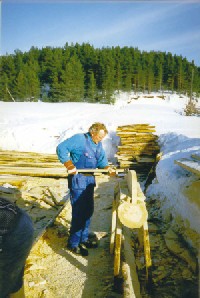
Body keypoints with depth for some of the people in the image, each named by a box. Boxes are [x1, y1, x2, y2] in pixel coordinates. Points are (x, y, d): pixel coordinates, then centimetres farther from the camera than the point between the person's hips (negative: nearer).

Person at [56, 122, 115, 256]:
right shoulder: (79, 139, -14)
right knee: (78, 212, -3)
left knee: (89, 210, 16)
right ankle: (73, 244, 13)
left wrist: (107, 167, -6)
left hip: (90, 179, 9)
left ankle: (84, 238, 33)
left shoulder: (98, 144, 10)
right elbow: (61, 148, -19)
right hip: (78, 179, -8)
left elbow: (102, 159, 14)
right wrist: (69, 165, -24)